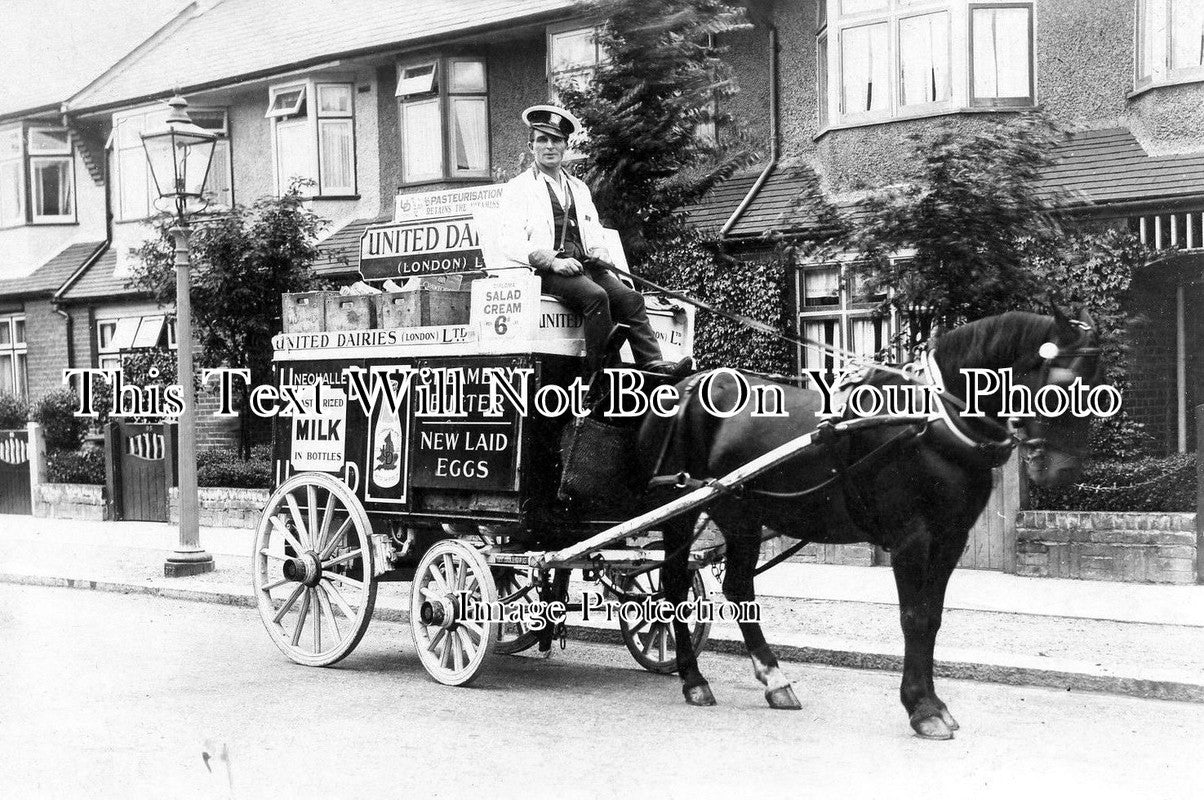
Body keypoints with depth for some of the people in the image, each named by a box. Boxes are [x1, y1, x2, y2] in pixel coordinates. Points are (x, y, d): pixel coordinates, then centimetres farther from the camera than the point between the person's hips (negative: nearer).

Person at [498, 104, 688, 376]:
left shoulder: (579, 189, 27)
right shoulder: (518, 188, 7)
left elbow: (594, 235, 28)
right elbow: (512, 245, -4)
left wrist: (599, 252, 2)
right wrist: (554, 261, -18)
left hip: (584, 266, 6)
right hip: (545, 272, -6)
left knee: (630, 298, -18)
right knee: (595, 296, -32)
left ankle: (652, 363, -27)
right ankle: (600, 370, -30)